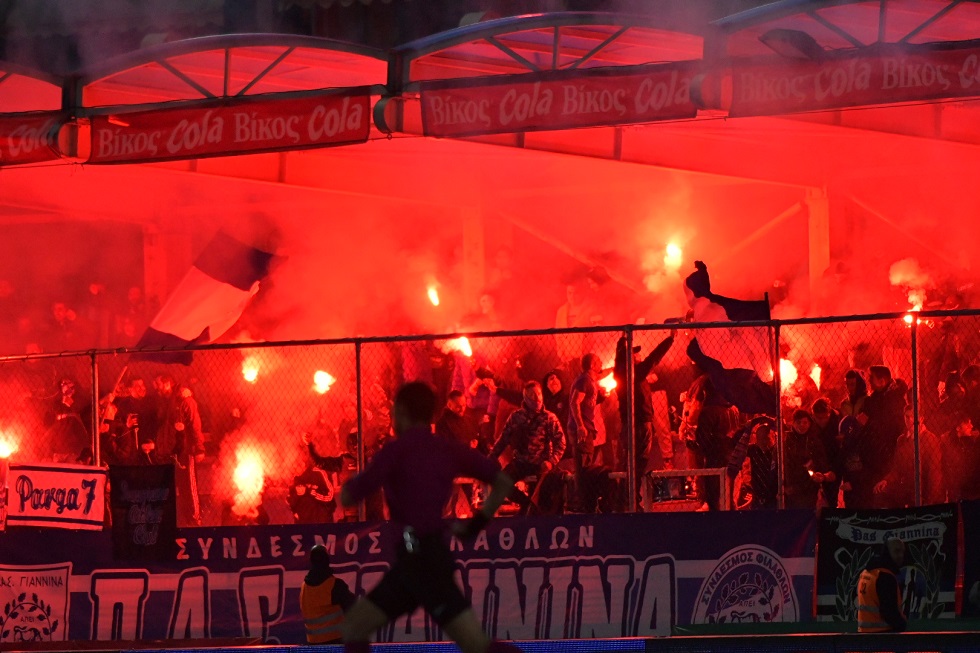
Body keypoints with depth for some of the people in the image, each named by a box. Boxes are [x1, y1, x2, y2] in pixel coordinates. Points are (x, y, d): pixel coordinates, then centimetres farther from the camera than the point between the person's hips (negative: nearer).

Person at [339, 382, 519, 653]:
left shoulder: (397, 450, -8)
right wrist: (477, 523, 16)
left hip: (422, 559, -8)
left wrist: (355, 481, 16)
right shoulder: (447, 450, 10)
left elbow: (348, 497, -6)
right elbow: (503, 483, 11)